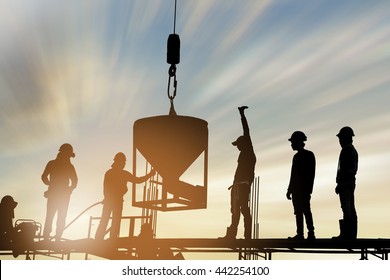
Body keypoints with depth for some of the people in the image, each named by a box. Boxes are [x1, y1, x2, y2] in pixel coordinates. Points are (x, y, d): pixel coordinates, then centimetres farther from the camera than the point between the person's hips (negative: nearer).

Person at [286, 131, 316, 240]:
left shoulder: (297, 157, -13)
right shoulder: (310, 155, 12)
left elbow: (294, 175, -16)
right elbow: (312, 173, 15)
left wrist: (289, 190, -12)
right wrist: (309, 188, 18)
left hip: (298, 189, -9)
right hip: (307, 188, 9)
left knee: (299, 212, -5)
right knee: (306, 210, 13)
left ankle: (300, 234, -5)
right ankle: (311, 233, 13)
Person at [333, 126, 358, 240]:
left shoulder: (346, 150, -14)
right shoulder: (353, 150, 18)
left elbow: (343, 169, -20)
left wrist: (339, 184, -18)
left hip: (345, 183, -10)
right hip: (351, 181, 10)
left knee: (346, 209, -9)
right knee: (351, 208, 10)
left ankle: (346, 234, -9)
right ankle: (352, 234, 14)